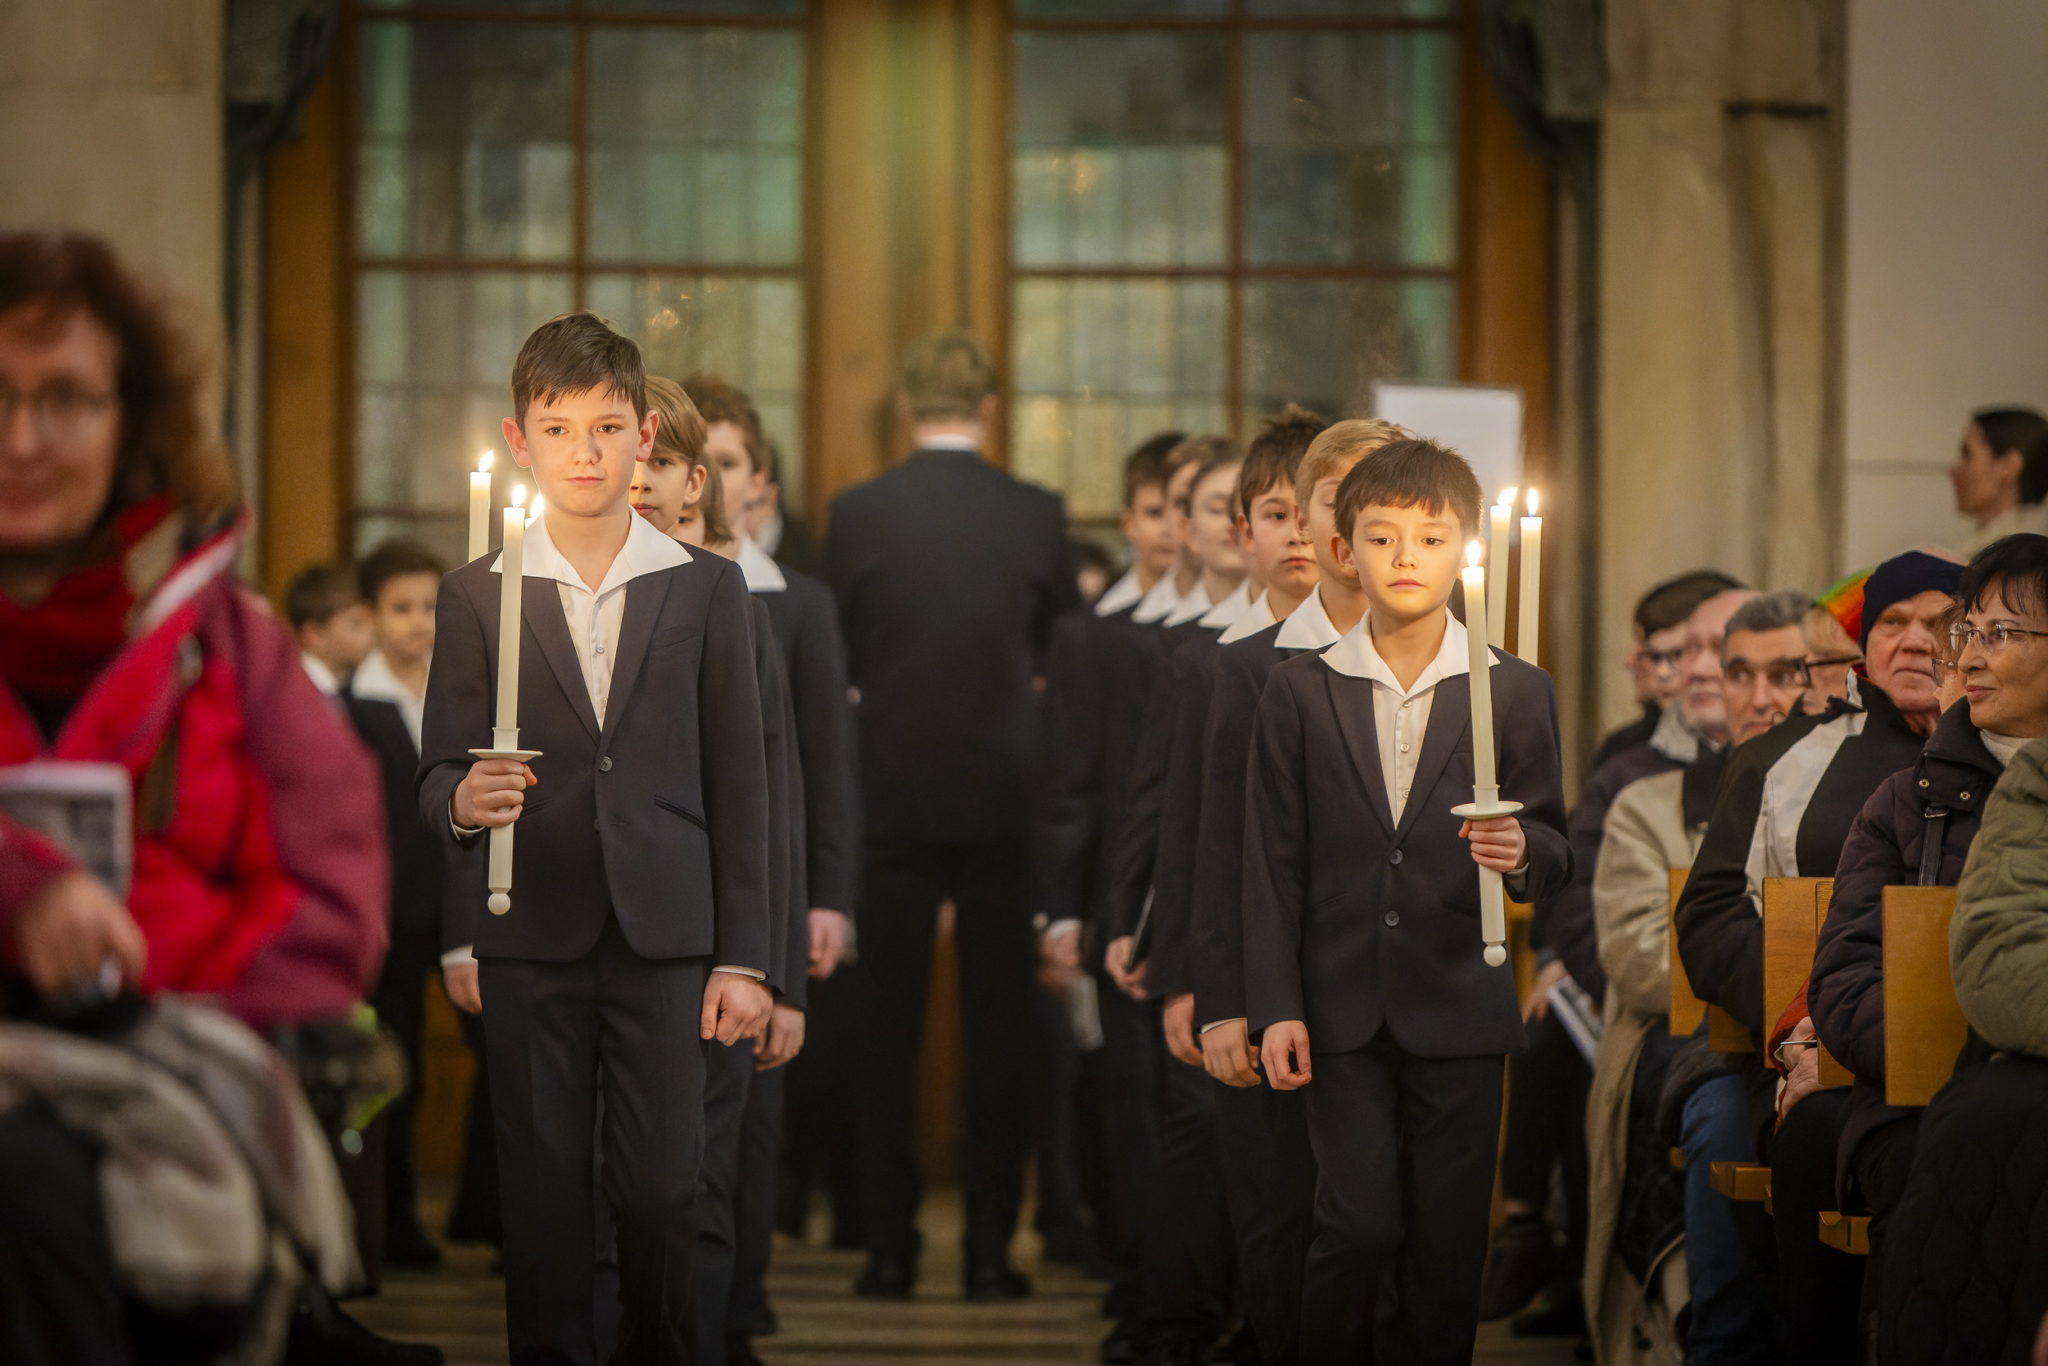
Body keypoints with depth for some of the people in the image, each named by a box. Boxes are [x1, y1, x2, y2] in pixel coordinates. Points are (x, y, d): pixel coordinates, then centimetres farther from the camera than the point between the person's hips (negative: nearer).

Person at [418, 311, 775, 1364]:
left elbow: (737, 780, 7)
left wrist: (743, 958, 2)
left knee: (662, 1194, -6)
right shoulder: (476, 597, 6)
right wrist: (461, 802, -19)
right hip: (528, 942, 0)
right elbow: (438, 773, 7)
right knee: (542, 1196, 1)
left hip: (663, 940, 0)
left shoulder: (706, 589, 7)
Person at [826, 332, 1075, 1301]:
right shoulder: (1038, 515, -3)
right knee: (1000, 1032, 6)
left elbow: (833, 663, 3)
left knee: (889, 1032, 6)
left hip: (892, 795, 0)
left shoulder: (858, 514, -5)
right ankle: (990, 1250, 5)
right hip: (1005, 800, 0)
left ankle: (890, 1250, 5)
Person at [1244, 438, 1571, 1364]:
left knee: (1448, 1243, 2)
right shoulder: (1300, 693, 5)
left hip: (1459, 1009, 1)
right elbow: (1273, 861, 5)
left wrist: (1523, 851, -17)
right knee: (1358, 1228, -10)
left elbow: (1554, 854, 7)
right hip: (1343, 1007, -1)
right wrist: (1275, 1008, -2)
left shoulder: (1515, 693, 4)